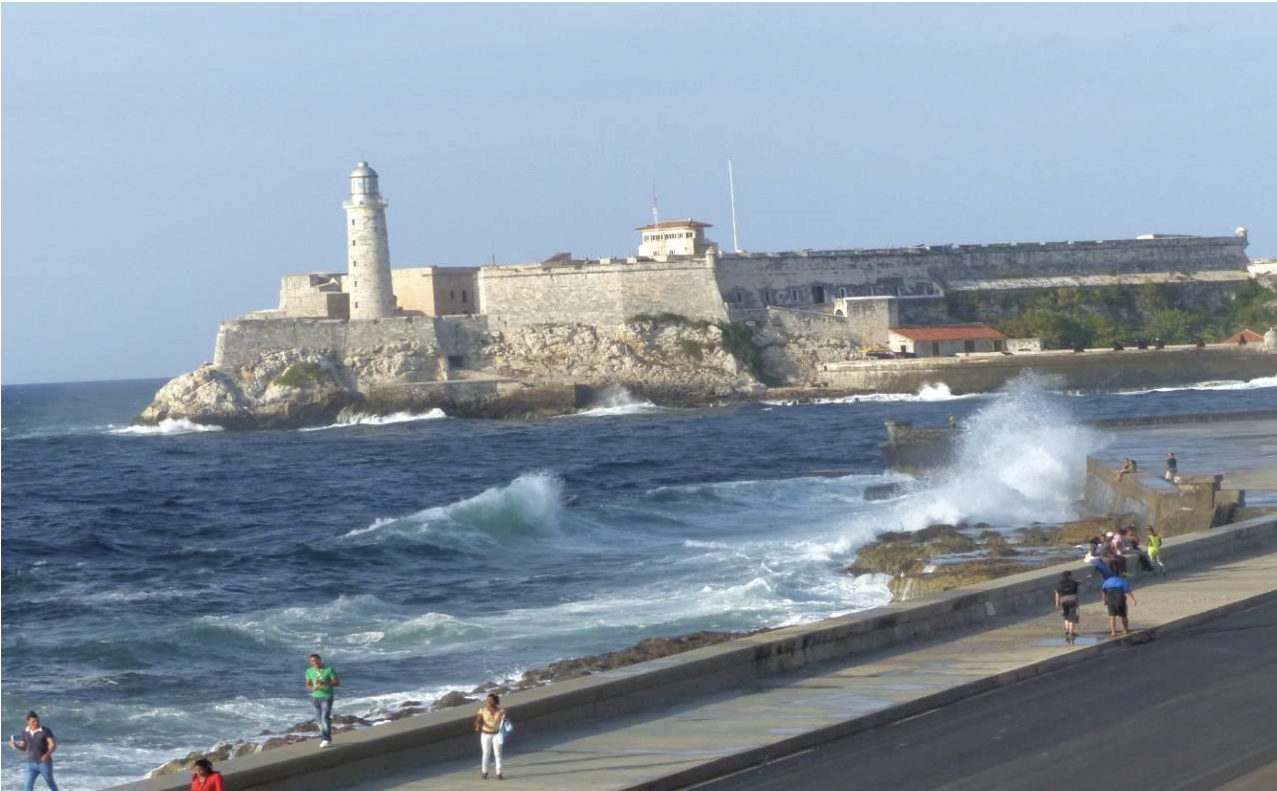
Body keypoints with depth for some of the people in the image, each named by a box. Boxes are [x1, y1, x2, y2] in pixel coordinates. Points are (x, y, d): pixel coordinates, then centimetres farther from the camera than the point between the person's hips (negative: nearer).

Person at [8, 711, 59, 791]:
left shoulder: (45, 731, -12)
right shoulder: (25, 733, 2)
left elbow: (53, 744, -16)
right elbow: (23, 748, 9)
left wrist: (48, 754, -36)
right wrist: (15, 745, -13)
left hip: (45, 763, -3)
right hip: (31, 763, 3)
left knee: (50, 783, 15)